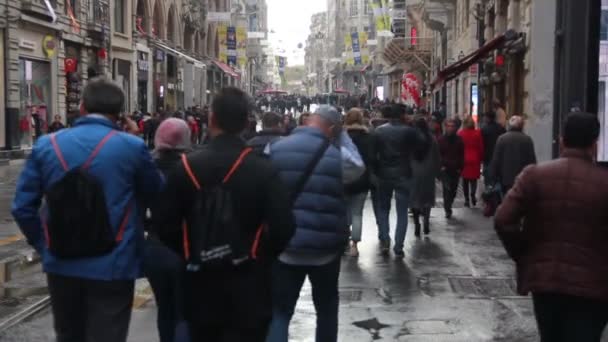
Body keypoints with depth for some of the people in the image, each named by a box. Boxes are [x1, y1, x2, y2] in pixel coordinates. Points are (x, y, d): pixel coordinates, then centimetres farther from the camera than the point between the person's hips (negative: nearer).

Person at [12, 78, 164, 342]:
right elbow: (155, 190, 7)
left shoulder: (46, 145, -1)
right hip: (112, 267, -4)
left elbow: (22, 206, 0)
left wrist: (44, 246, 11)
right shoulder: (131, 146, -10)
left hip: (61, 265, 4)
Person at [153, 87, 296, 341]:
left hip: (201, 284, 2)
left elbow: (164, 226, -3)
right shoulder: (263, 170, -10)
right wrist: (263, 258, 4)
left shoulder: (186, 167, -5)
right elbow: (283, 227, -16)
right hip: (247, 286, -2)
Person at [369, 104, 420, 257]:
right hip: (403, 175, -2)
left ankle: (384, 241, 7)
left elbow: (372, 154, -1)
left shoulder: (378, 131, -1)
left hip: (383, 175, 2)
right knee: (402, 212, 5)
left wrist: (375, 172, 7)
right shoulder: (409, 131, -8)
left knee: (383, 209, 18)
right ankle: (398, 247, 1)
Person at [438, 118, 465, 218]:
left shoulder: (459, 140, 4)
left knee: (453, 190, 9)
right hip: (445, 169, -2)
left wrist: (460, 168, -2)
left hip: (456, 169, 2)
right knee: (447, 189, -10)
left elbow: (462, 155, 5)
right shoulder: (441, 140, 0)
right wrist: (441, 165, -10)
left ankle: (448, 207, 29)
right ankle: (448, 210, -5)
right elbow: (438, 154, 1)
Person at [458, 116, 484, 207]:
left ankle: (467, 199, 6)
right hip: (475, 160, 0)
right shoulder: (477, 133, -4)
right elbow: (481, 147, 0)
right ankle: (473, 194, -14)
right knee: (474, 179, 8)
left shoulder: (460, 134, -5)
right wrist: (481, 158, 10)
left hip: (464, 159, 0)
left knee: (465, 180, 8)